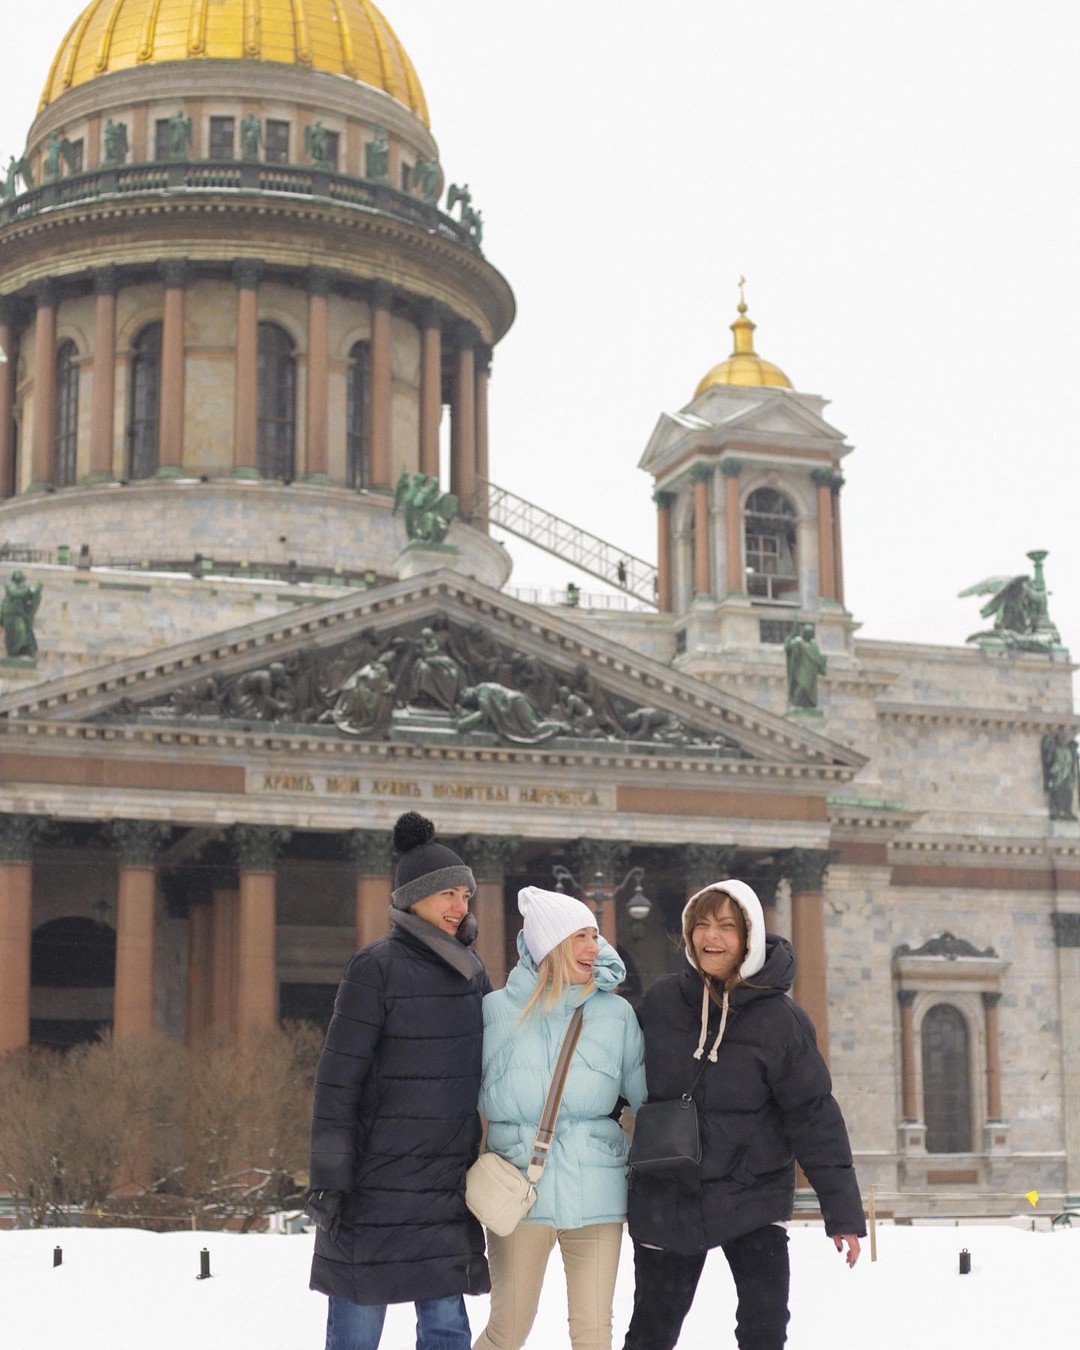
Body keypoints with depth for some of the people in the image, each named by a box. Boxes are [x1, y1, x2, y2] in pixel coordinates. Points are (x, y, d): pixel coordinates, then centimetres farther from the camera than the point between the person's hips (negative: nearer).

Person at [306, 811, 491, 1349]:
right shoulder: (376, 968, -10)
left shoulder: (471, 971, 9)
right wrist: (328, 1179, -15)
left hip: (449, 1189, 6)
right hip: (378, 1181, -6)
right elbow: (337, 1081, -12)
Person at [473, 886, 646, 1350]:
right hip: (519, 1186, -1)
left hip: (595, 1187, 1)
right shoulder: (498, 1009, 1)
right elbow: (476, 1094, 5)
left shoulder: (616, 1012, 5)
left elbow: (646, 1092, 8)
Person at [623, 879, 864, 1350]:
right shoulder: (661, 1001, -3)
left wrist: (843, 1210, -8)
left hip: (754, 1193, -2)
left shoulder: (780, 1018, -9)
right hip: (667, 1198, 2)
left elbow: (813, 1116, -8)